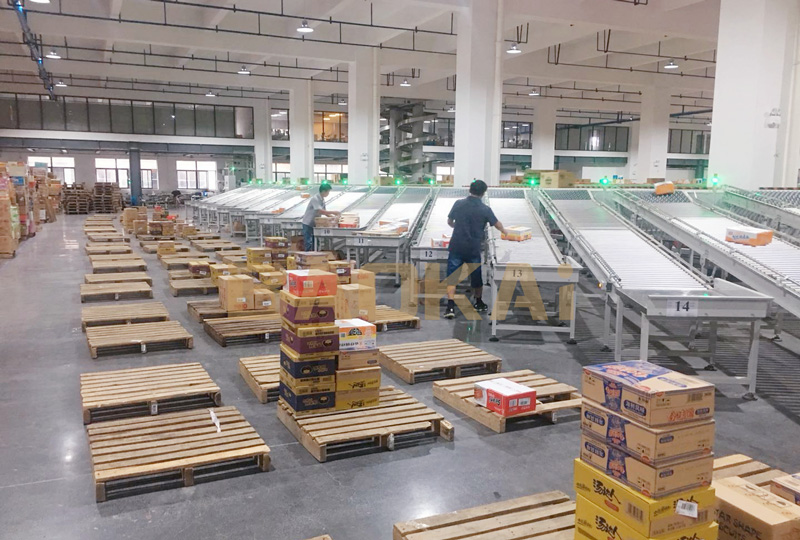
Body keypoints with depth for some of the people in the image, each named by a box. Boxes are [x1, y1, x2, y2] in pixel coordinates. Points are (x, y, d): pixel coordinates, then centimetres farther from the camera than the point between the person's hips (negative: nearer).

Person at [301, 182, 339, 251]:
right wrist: (333, 212, -25)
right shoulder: (315, 199, -20)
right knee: (309, 244, -10)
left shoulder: (322, 200, 6)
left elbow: (324, 212, 9)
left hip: (314, 224, 9)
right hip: (308, 224, -9)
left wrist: (334, 217, -4)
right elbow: (320, 211, -29)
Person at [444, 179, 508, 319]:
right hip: (473, 249, 0)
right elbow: (497, 225, 8)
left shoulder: (458, 204, -2)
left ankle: (450, 307, -11)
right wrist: (504, 231, 31)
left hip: (456, 247, 0)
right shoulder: (485, 210, -6)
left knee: (452, 276, 1)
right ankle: (478, 303, 35)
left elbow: (449, 222, 11)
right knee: (476, 276, 17)